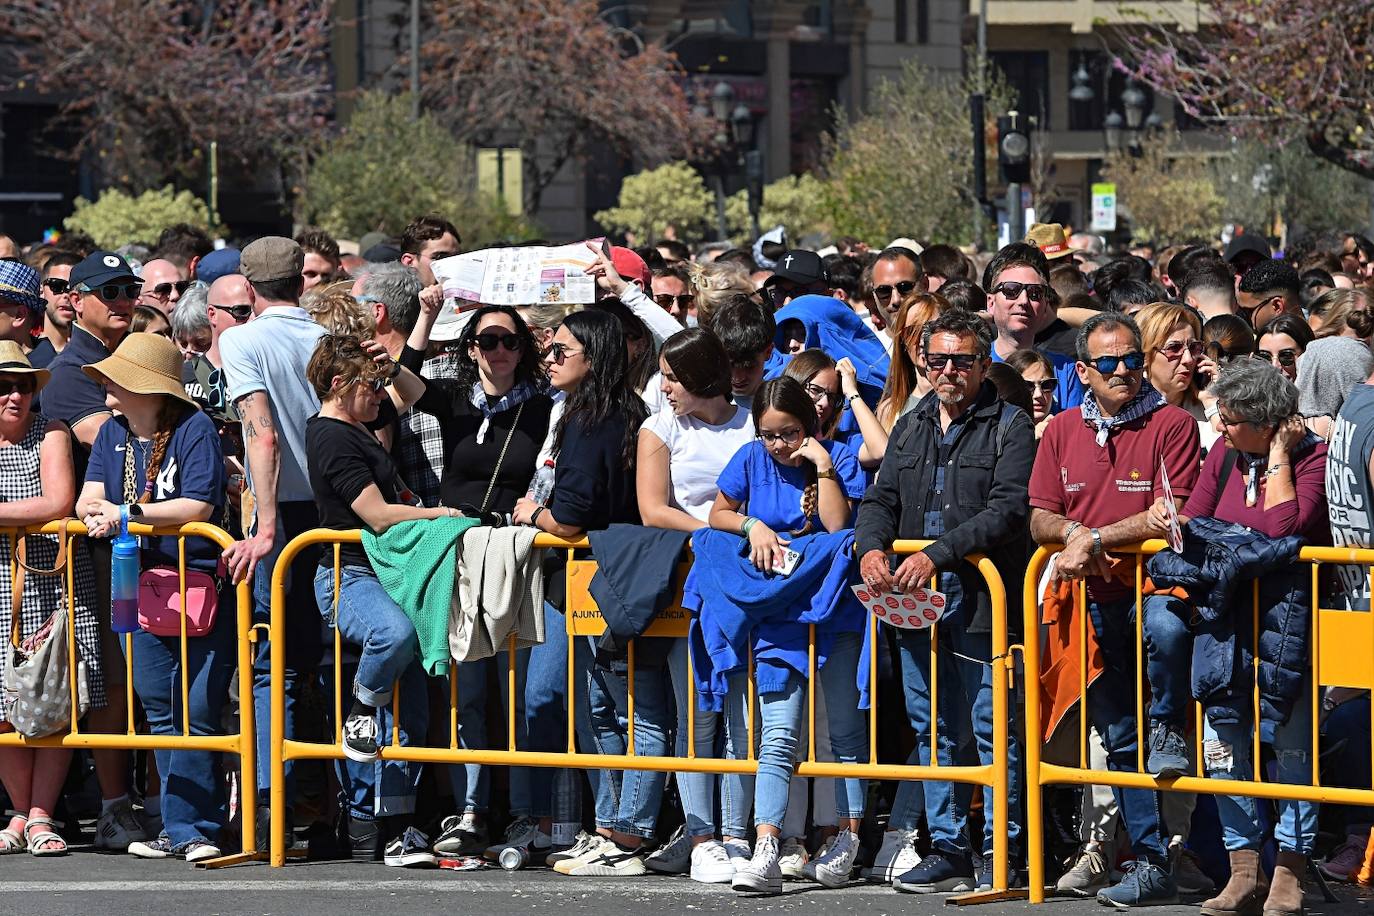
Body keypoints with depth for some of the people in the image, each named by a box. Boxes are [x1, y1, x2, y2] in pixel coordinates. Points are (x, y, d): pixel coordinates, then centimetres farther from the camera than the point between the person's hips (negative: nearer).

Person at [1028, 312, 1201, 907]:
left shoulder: (1172, 425, -3)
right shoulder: (1062, 433, 13)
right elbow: (1039, 520, 11)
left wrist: (1097, 539, -15)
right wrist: (1072, 532, -11)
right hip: (1093, 603, 5)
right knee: (1120, 738, 6)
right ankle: (1152, 862, 9)